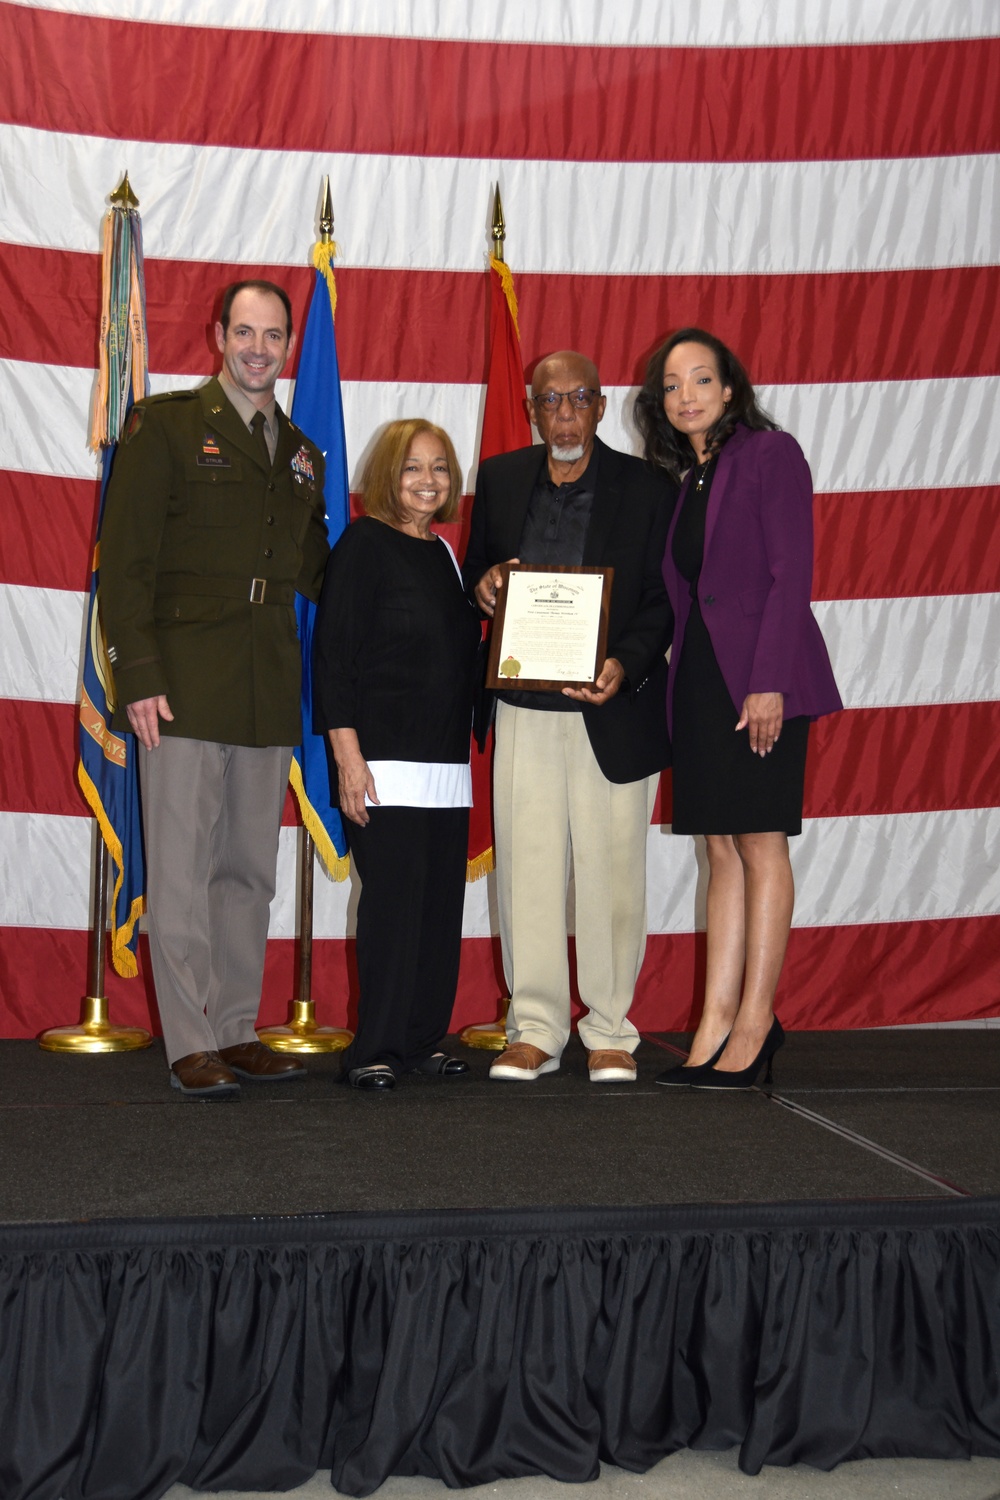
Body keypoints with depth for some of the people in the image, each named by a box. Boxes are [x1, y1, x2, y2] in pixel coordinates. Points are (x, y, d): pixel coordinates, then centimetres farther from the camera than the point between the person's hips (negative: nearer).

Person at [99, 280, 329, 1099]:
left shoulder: (302, 454, 18)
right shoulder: (165, 426, 2)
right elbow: (126, 561, -5)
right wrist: (139, 675, -14)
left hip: (268, 689, 5)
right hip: (186, 683, -5)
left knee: (250, 867, 10)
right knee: (183, 865, -2)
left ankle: (236, 1030, 19)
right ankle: (191, 1044, 5)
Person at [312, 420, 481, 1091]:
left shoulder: (444, 553, 16)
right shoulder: (364, 545, -5)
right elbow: (333, 655, -10)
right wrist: (347, 756, -15)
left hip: (447, 764, 7)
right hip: (384, 760, -7)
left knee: (442, 899, 6)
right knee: (393, 896, -7)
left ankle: (424, 1039, 16)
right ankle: (377, 1049, 1)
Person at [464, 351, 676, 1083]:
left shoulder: (646, 487, 0)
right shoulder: (500, 479, 10)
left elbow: (663, 599, -1)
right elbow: (477, 570, 19)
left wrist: (626, 665, -18)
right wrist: (485, 582, -5)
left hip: (612, 706, -2)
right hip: (524, 707, 3)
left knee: (612, 869, 3)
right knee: (526, 866, 5)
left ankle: (610, 1032, 16)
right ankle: (535, 1029, 16)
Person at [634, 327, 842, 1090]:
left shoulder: (770, 453, -3)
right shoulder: (678, 480, 17)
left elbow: (791, 572, -11)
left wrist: (769, 681, -18)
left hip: (760, 676, -7)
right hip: (699, 677, 7)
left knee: (761, 843, -4)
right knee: (723, 850, 7)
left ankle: (755, 1022, 2)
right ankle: (718, 1022, 9)